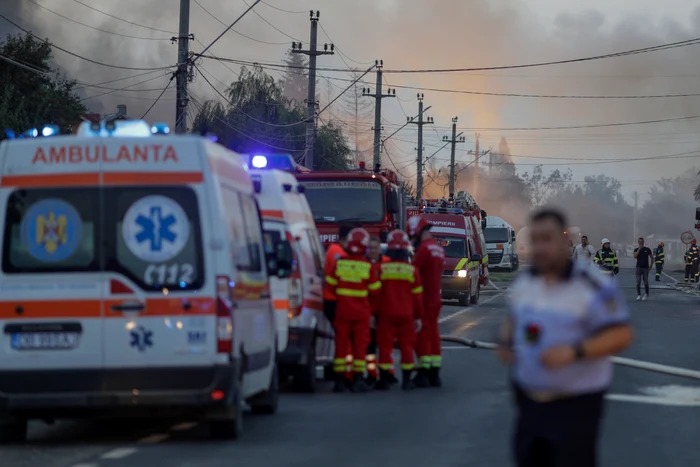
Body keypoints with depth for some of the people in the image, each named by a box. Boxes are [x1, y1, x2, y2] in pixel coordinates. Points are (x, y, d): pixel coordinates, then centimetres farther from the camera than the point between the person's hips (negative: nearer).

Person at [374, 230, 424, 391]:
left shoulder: (381, 269, -6)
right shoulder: (412, 270, -3)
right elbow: (417, 296, 1)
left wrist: (374, 313, 10)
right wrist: (418, 317, 10)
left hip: (386, 314, -1)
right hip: (407, 315, 1)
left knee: (385, 346, 3)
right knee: (407, 347, 7)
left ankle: (384, 379, 3)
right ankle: (406, 380, 6)